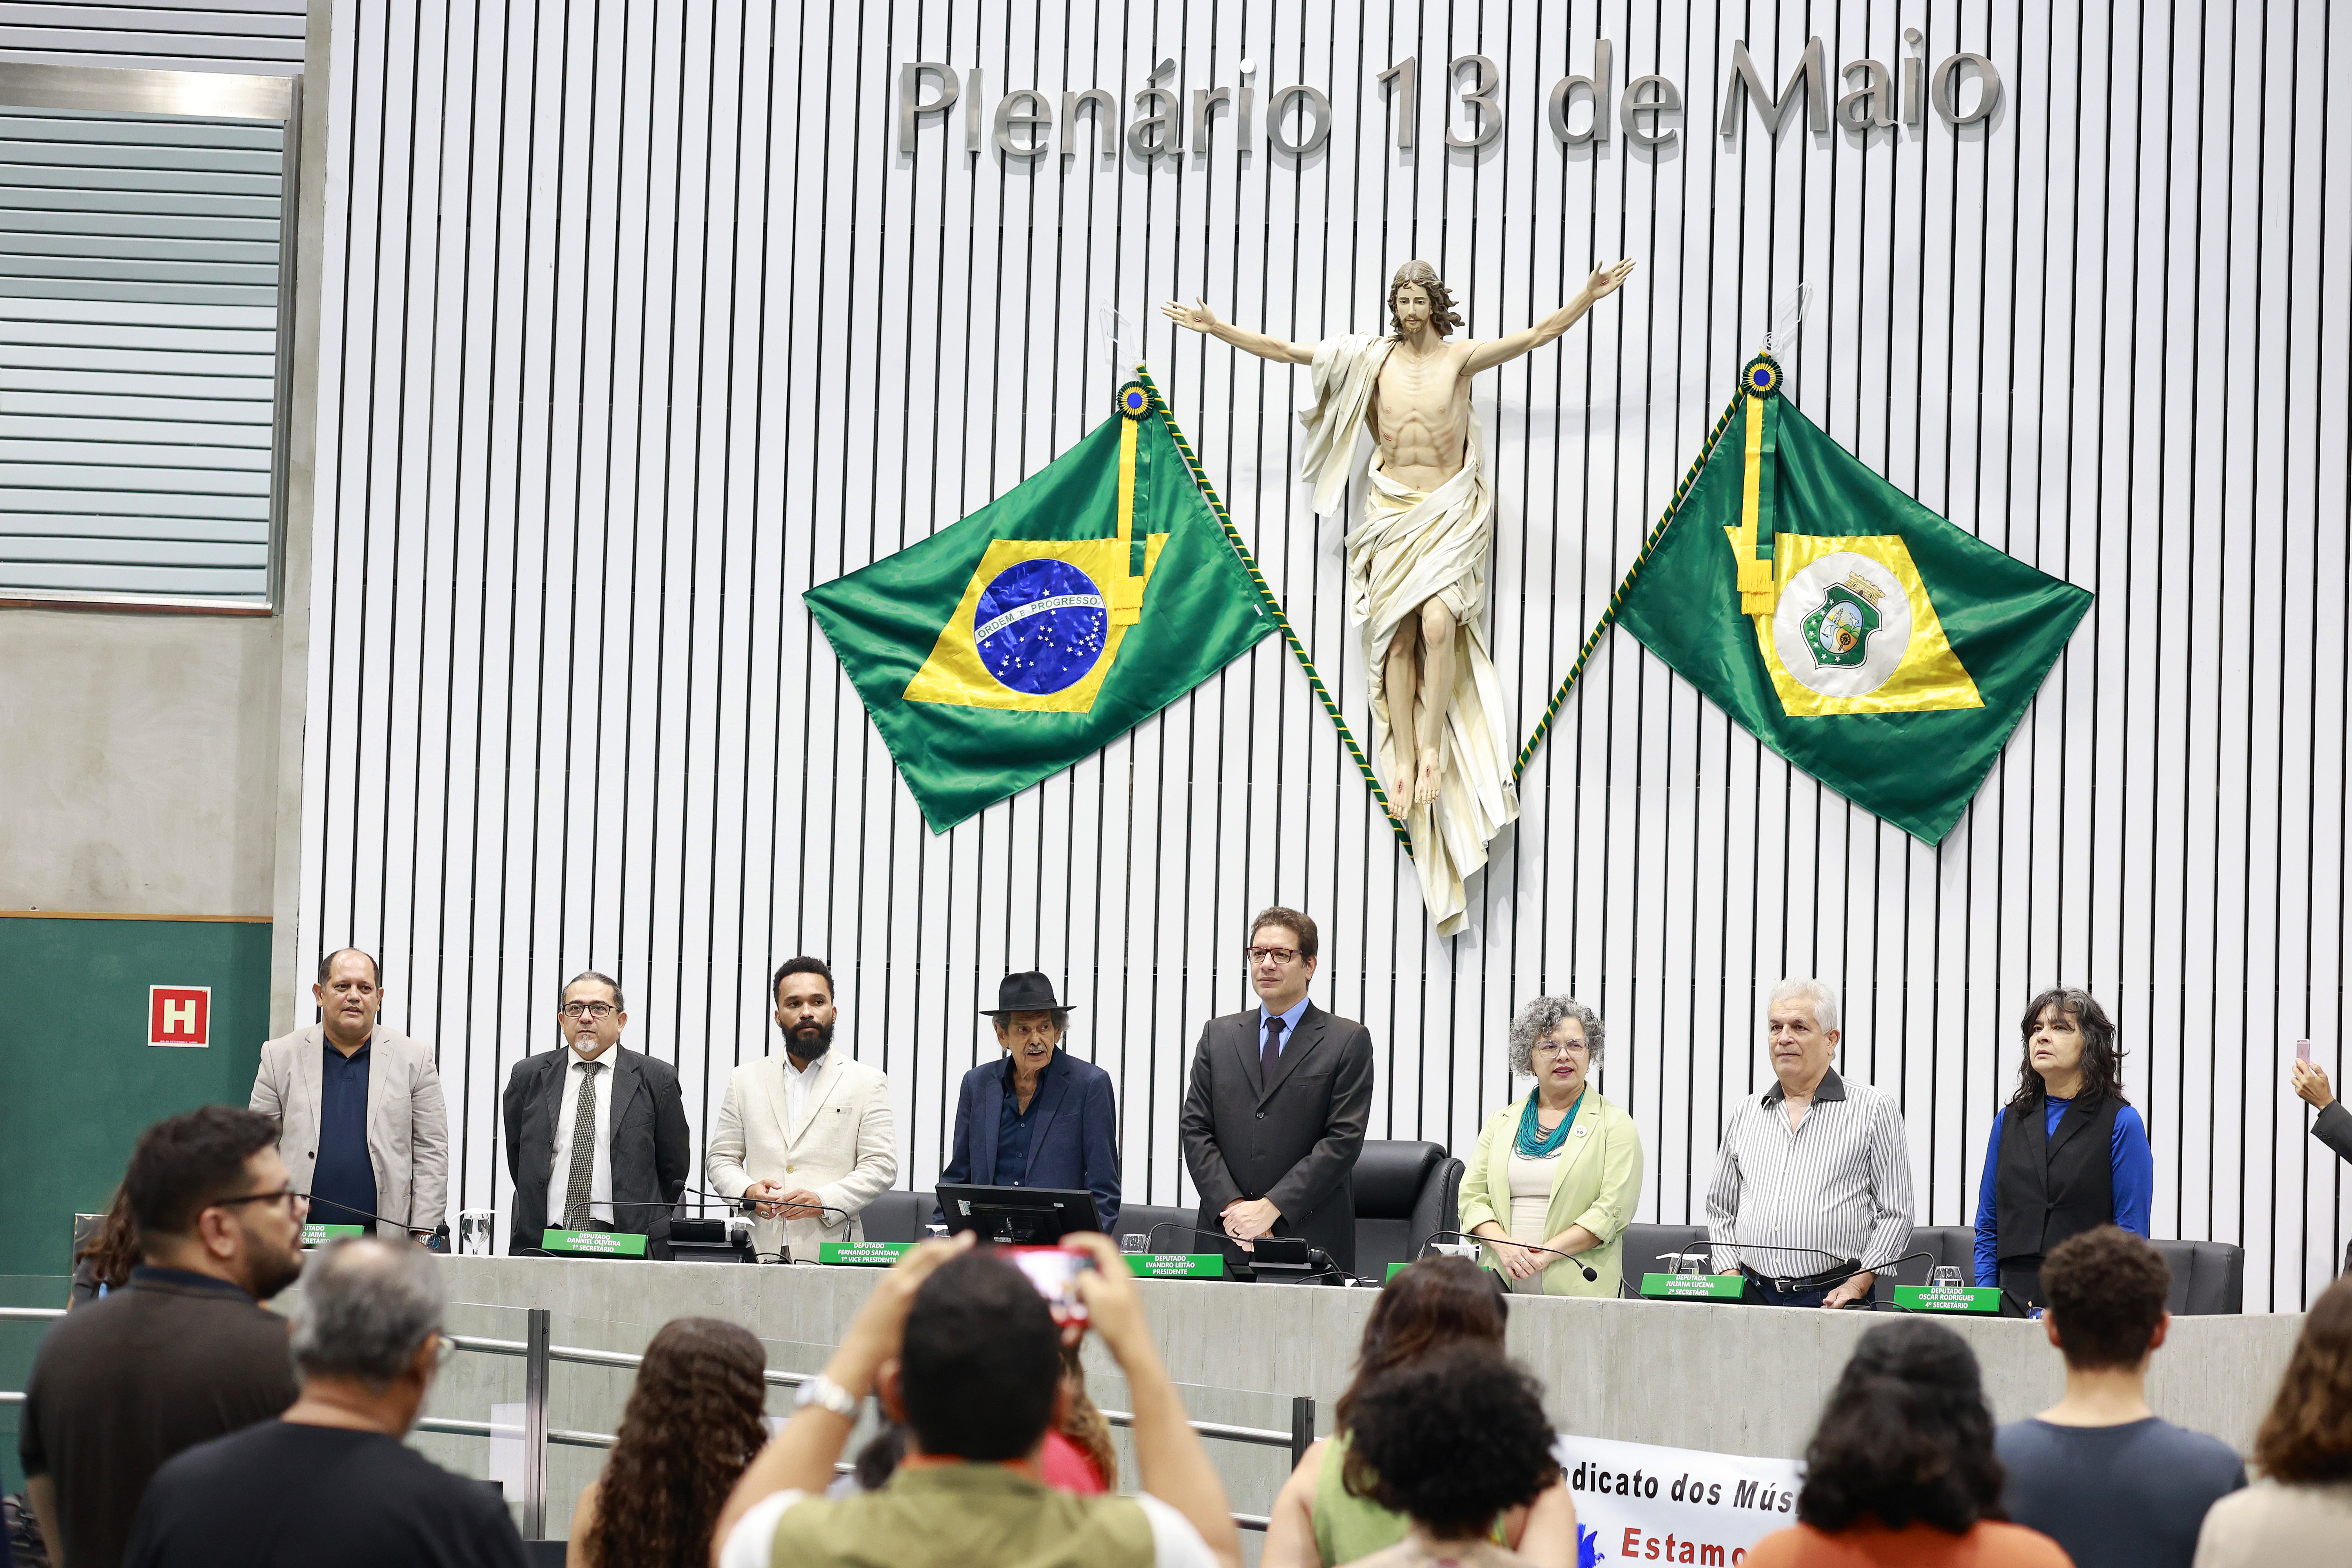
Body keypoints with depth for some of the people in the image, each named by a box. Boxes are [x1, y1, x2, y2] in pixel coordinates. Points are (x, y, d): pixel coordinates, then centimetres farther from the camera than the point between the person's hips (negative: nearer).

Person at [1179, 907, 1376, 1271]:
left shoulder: (1349, 1041, 3)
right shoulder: (1218, 1035, 15)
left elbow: (1343, 1140, -5)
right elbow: (1196, 1130, 8)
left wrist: (1272, 1207, -14)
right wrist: (1232, 1206, -8)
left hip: (1312, 1238, -3)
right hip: (1224, 1237, 3)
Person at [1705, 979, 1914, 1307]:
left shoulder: (1875, 1110, 5)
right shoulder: (1746, 1114, 17)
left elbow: (1894, 1215, 3)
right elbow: (1721, 1211, 22)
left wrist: (1858, 1284, -7)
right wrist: (1730, 1278, 7)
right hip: (1754, 1295, 3)